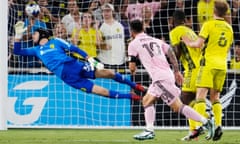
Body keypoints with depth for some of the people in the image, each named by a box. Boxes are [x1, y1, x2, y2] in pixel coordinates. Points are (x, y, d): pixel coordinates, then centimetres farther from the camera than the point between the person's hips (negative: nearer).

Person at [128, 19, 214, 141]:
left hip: (160, 78, -8)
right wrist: (177, 72, 15)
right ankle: (149, 130, 8)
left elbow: (132, 68, 2)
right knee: (147, 101, 16)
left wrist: (132, 68, 25)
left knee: (178, 106, -8)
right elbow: (171, 53, 12)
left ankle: (206, 122, -13)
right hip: (168, 74, 8)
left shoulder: (133, 44, 2)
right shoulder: (155, 40, 20)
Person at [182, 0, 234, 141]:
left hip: (209, 62, -6)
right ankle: (218, 125, -3)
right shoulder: (229, 28, 15)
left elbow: (199, 43, -11)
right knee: (215, 97, 12)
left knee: (201, 95, -9)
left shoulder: (209, 25, -4)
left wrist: (189, 42, 8)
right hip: (222, 65, 6)